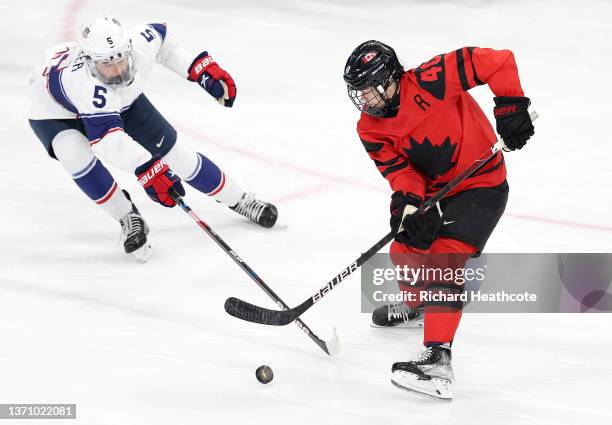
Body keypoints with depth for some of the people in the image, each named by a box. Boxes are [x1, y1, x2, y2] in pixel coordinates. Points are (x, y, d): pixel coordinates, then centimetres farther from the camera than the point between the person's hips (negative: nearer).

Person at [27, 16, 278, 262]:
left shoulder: (140, 44, -32)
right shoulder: (84, 82, -47)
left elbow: (161, 37, -6)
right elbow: (108, 138, -54)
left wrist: (203, 69, -11)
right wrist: (147, 169, -66)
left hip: (120, 101, 5)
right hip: (56, 111, -4)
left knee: (172, 153, 4)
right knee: (77, 156, -35)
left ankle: (239, 201, 24)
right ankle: (129, 221, -13)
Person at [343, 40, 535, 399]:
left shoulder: (429, 81, -27)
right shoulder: (371, 129, -6)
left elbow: (496, 62, -26)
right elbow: (398, 168, -12)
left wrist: (511, 106, -29)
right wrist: (408, 202, -31)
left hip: (481, 184, -8)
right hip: (433, 188, 8)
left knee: (446, 258, -21)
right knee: (407, 248, 18)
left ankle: (438, 361, -29)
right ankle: (416, 307, 52)